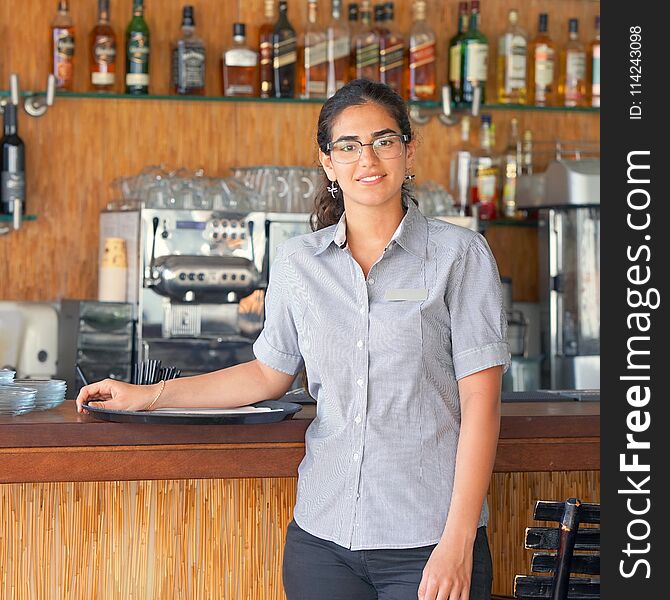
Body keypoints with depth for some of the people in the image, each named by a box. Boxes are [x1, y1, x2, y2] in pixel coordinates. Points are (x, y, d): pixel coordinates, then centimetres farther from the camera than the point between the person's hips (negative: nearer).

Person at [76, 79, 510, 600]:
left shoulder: (460, 254, -2)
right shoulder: (297, 262, 8)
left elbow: (480, 402, -6)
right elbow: (271, 373, 20)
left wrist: (457, 544, -12)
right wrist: (147, 396, 17)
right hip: (324, 535, 3)